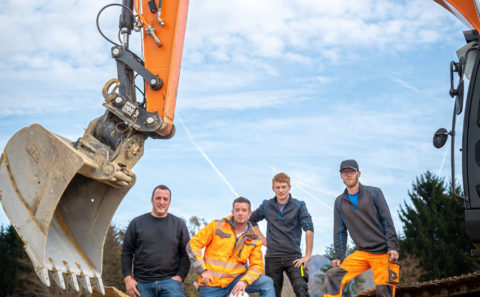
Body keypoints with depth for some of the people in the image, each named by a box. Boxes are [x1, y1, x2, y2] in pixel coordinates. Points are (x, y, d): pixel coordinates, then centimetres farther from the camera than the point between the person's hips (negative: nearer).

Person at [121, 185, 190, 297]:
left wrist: (179, 276, -5)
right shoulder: (137, 223, 11)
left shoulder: (179, 224, 11)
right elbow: (126, 252, 10)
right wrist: (128, 278, -1)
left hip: (169, 281, -1)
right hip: (143, 283, 1)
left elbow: (186, 253, 9)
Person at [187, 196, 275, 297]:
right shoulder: (217, 226, -3)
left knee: (267, 282, -15)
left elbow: (257, 266, 1)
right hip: (212, 285, -2)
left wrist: (245, 281, -18)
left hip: (235, 281, 3)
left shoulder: (253, 239, 5)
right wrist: (202, 271, -11)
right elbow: (193, 244, -3)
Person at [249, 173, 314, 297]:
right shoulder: (267, 205, 6)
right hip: (272, 257, 3)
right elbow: (251, 220, 21)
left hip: (293, 257, -3)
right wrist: (261, 238, 9)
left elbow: (309, 229, -9)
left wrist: (307, 256, -13)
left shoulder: (299, 206, -2)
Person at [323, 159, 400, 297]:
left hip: (382, 253, -3)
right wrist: (339, 256, 4)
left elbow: (388, 222, -3)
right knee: (333, 276, -12)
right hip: (361, 253, 4)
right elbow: (340, 231, 13)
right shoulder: (339, 202, 11)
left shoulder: (373, 193, 1)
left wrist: (392, 247, -12)